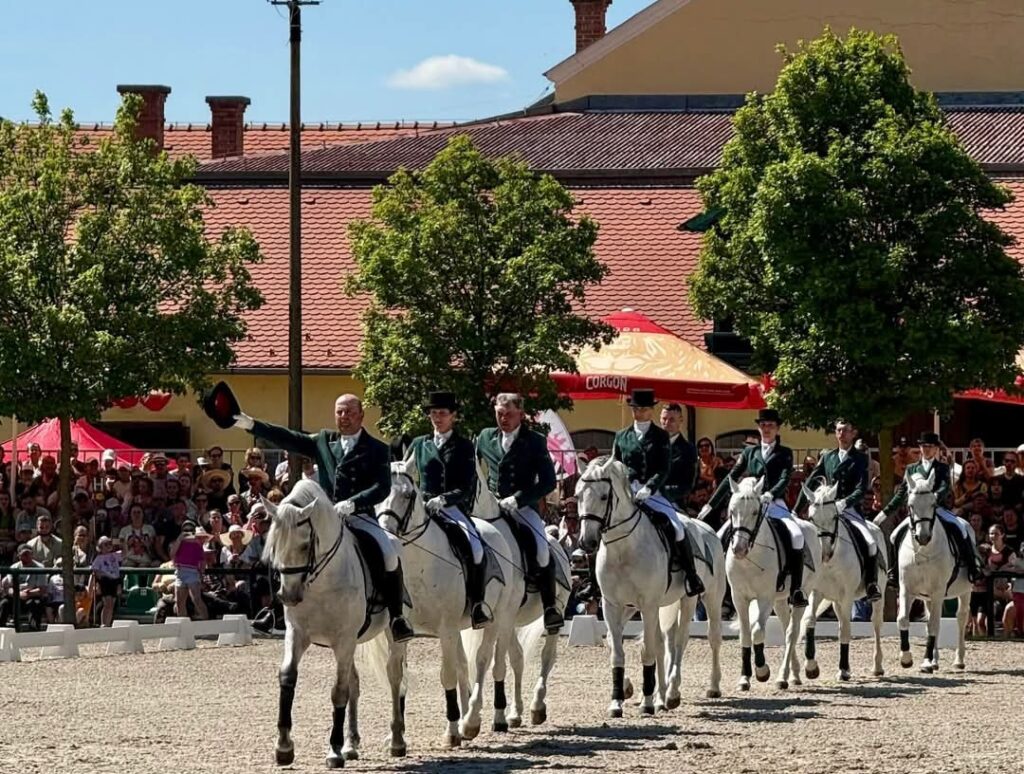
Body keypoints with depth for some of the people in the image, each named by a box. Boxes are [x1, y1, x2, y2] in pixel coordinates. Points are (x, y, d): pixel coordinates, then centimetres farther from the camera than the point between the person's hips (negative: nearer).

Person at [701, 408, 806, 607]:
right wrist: (710, 505, 14)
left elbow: (785, 479, -5)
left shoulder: (785, 454, 11)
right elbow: (731, 479, 17)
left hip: (776, 505, -2)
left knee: (797, 535, -30)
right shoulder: (750, 452, 17)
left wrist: (770, 495, -26)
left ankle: (796, 590, -29)